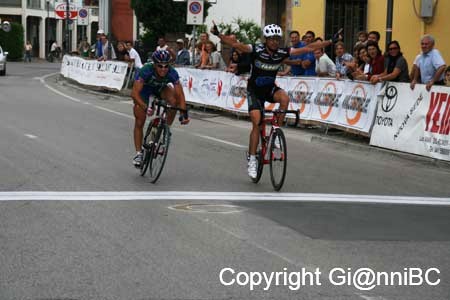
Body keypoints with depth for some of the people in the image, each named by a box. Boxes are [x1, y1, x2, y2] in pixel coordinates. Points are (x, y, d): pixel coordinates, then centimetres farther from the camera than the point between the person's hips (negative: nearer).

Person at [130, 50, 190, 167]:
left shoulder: (172, 73, -33)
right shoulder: (146, 71, -39)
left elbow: (180, 95, -30)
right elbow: (134, 93, -45)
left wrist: (184, 112, -43)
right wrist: (145, 107, -58)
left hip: (160, 88, 2)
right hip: (144, 89, -2)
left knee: (173, 100, -29)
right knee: (139, 122, -8)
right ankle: (138, 153, 4)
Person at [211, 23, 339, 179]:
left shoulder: (282, 53, -11)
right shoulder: (256, 50, -20)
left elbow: (308, 48, -9)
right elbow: (235, 44, -32)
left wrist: (329, 42, -12)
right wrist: (218, 35, -46)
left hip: (270, 89, 3)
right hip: (254, 90, -3)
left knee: (284, 97, -30)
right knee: (256, 123, -12)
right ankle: (252, 159, -2)